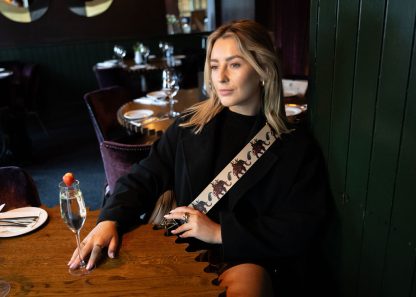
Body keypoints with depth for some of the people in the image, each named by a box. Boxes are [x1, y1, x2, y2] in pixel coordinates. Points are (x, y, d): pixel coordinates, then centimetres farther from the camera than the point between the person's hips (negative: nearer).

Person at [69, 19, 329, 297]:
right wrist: (110, 220, -12)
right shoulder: (190, 126, 7)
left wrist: (220, 232, -12)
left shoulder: (297, 146, -2)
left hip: (249, 261, -3)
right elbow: (145, 177, 7)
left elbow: (301, 229, -6)